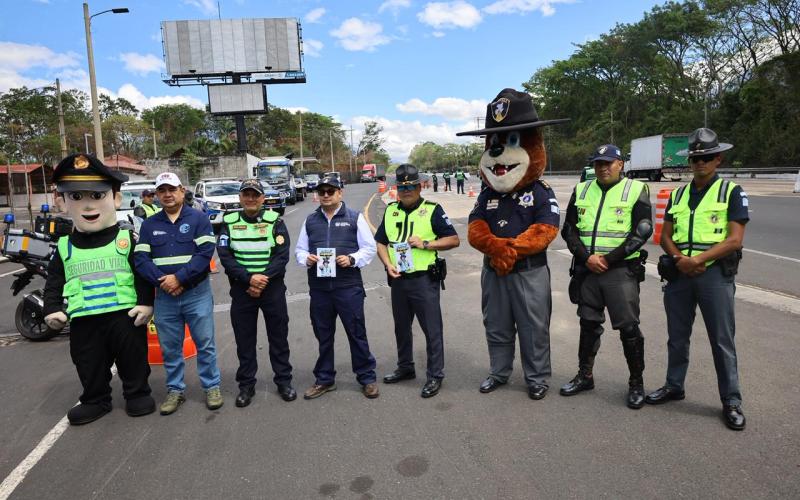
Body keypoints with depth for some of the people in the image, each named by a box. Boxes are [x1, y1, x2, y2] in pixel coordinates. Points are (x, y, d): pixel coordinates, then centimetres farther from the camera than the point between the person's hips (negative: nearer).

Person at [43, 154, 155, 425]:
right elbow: (54, 281, 13)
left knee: (133, 359, 9)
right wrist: (52, 309, 2)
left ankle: (138, 394, 28)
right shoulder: (64, 247, 6)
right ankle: (95, 400, 34)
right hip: (83, 319, 3)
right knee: (90, 366, 15)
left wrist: (146, 302, -10)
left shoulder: (127, 239, -2)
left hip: (125, 314, -2)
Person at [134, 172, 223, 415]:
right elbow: (141, 259, 0)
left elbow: (205, 252, -12)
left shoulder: (198, 219, -1)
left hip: (197, 292, -3)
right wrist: (162, 281, -15)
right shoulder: (149, 224, 9)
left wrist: (179, 278, -19)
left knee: (205, 344, 4)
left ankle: (212, 386, 17)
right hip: (164, 296, 3)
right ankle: (175, 390, 26)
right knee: (170, 347, 12)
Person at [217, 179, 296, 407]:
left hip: (273, 288, -1)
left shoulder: (275, 221, 0)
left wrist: (264, 279, -18)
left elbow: (282, 255, -7)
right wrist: (249, 278, -18)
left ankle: (284, 381, 22)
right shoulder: (229, 222, 3)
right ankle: (246, 385, 22)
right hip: (241, 289, 1)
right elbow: (225, 256, -6)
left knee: (278, 336, 8)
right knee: (244, 339, 9)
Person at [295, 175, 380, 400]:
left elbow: (369, 248, 1)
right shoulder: (310, 220, 13)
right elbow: (299, 250, 15)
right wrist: (306, 259, -7)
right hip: (319, 288, 4)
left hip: (348, 287, -3)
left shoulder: (354, 218, 2)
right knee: (323, 335, 13)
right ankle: (324, 379, 28)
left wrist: (352, 259, -17)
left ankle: (367, 378, 18)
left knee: (357, 333, 3)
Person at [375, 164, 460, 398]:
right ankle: (405, 367, 36)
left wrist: (425, 243, -17)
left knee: (432, 329, 1)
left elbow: (454, 240, -7)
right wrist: (388, 264, -3)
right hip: (398, 280, 5)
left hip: (424, 279, -5)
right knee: (401, 327, 18)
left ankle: (435, 376, 15)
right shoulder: (391, 210, 10)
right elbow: (381, 242, 14)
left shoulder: (432, 210, -5)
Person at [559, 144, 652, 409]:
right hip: (586, 269, 4)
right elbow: (569, 230, 7)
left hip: (622, 270, -4)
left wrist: (609, 259, -14)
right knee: (588, 324, 14)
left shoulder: (636, 190, -1)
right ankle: (585, 376, 28)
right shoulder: (581, 191, 10)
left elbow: (642, 232, -8)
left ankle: (636, 382, 17)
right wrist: (586, 257, -9)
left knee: (628, 327, 0)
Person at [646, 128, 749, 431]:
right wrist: (680, 259, -10)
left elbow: (735, 240, -10)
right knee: (677, 336, 14)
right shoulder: (678, 195, 12)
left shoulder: (732, 192, -1)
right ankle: (674, 386, 29)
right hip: (679, 273, 4)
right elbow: (665, 237, 8)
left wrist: (698, 259, -17)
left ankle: (731, 401, 16)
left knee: (722, 340, 3)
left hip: (715, 273, -4)